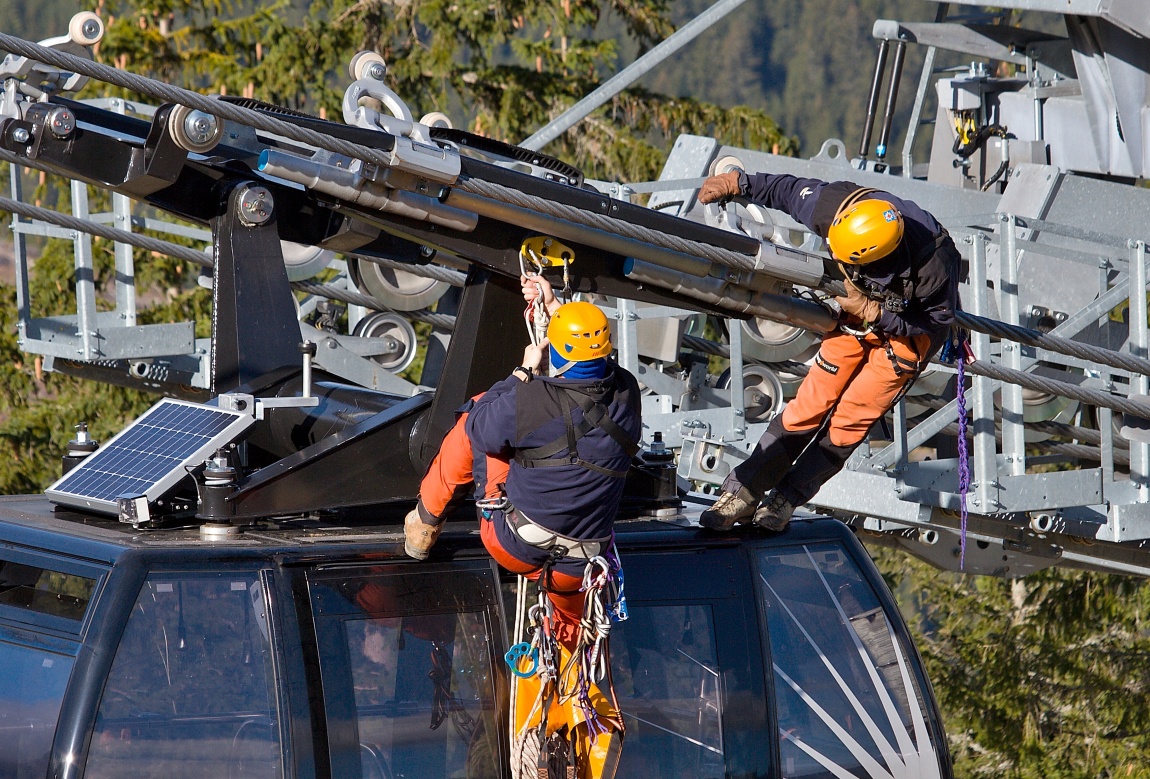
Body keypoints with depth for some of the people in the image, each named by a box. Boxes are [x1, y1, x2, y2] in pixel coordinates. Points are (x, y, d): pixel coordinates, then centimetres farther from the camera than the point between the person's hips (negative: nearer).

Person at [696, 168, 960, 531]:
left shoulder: (934, 265, -40)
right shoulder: (836, 206, -29)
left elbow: (938, 320, -22)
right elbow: (790, 190, -8)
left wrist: (872, 313, -29)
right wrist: (739, 183, 3)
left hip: (907, 331, -4)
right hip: (859, 312, 4)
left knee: (849, 419, -5)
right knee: (811, 403, 0)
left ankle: (784, 500, 8)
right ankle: (743, 492, 4)